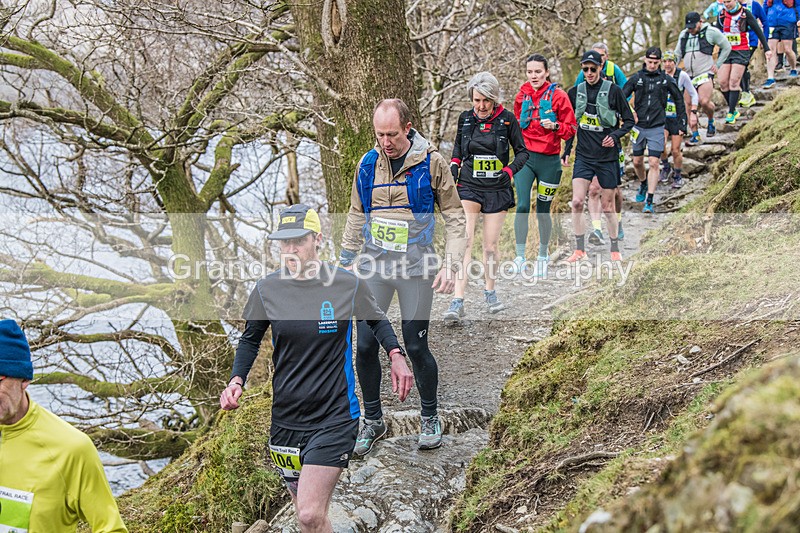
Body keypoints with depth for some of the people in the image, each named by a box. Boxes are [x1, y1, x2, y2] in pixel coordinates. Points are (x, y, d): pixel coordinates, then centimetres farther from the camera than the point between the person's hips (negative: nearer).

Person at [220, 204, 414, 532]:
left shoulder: (348, 285, -6)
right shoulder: (266, 289, -1)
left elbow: (377, 321, 14)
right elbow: (250, 339, 15)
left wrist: (396, 354, -3)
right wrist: (236, 380, -1)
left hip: (335, 417, -3)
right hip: (285, 418, 3)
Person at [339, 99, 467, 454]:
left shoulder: (431, 163, -6)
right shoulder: (368, 164, 3)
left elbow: (455, 217, -1)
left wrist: (451, 266, -9)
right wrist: (347, 261, 12)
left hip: (415, 266, -3)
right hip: (374, 265, 3)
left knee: (416, 347, 0)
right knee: (365, 346, 2)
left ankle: (430, 418, 22)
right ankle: (372, 420, 20)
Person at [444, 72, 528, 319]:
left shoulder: (507, 119, -3)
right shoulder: (465, 118, 2)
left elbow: (522, 151, 5)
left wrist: (509, 170, -11)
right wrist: (453, 166, 2)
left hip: (497, 190, 0)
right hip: (468, 187, 0)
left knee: (490, 246, 4)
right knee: (464, 240, -14)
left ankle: (490, 292, 29)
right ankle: (457, 302, -19)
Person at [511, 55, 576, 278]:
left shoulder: (558, 96, -4)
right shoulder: (522, 96, 6)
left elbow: (571, 128, -3)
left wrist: (554, 126, -20)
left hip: (549, 159, -2)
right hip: (525, 157, 2)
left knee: (543, 211, 5)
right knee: (522, 206, -14)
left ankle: (543, 256, 25)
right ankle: (520, 257, -6)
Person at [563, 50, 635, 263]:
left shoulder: (613, 91, -5)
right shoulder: (575, 92, 5)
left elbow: (629, 120, 2)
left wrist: (615, 136, -15)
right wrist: (566, 151, 10)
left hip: (608, 157, -2)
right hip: (583, 156, 2)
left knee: (607, 207, 5)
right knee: (576, 202, -11)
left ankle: (615, 250, 20)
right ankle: (579, 249, -1)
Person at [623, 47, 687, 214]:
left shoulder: (666, 80, 0)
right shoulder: (636, 78, 1)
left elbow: (679, 101, 9)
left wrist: (682, 124, 7)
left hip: (657, 128, -2)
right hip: (639, 126, 2)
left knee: (653, 163, -10)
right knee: (637, 162, 11)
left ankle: (649, 201, -9)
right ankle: (643, 185, 41)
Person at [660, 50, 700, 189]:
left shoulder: (682, 75, -9)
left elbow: (693, 94, -2)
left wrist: (693, 113, -10)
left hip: (678, 117, -2)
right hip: (662, 116, 2)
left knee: (675, 150, -1)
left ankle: (677, 176, 22)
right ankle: (666, 167, 10)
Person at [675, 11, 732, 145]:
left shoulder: (711, 32, -3)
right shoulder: (683, 35, 13)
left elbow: (727, 47, 5)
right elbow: (677, 54, 20)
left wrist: (717, 65, 0)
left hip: (705, 74, -5)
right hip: (688, 76, 5)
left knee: (704, 102, -22)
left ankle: (711, 122, 9)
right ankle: (695, 136, 9)